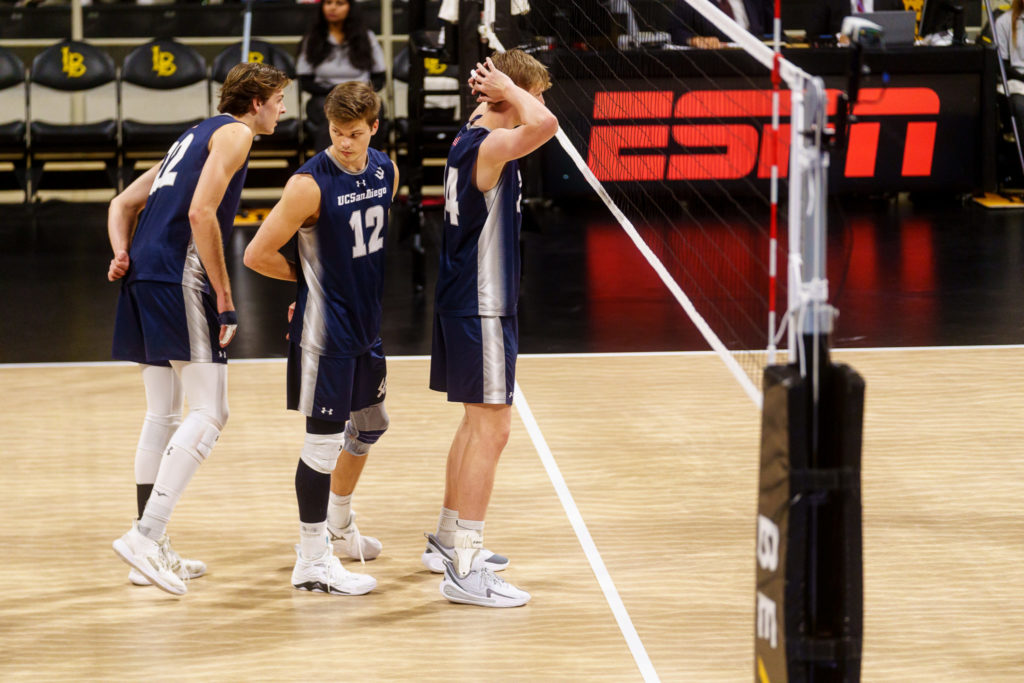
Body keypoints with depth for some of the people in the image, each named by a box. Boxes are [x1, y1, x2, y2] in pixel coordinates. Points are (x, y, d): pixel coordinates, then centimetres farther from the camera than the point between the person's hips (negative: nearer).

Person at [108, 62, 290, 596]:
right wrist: (224, 298, -13)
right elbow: (201, 213, -16)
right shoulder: (235, 133, -1)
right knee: (209, 413, -10)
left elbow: (123, 204, 24)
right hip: (180, 277, -9)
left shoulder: (196, 136, 26)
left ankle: (153, 552, 16)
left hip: (144, 276, 9)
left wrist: (122, 254, 7)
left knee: (163, 414, 14)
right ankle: (146, 535, -21)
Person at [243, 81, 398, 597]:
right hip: (324, 328, -8)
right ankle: (312, 560, 2)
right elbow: (258, 254, -18)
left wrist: (355, 281, 12)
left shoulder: (386, 171, 1)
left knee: (369, 425, 21)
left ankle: (338, 526, 41)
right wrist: (306, 275, -3)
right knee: (324, 438, -5)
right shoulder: (311, 184, -21)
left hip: (369, 322, 8)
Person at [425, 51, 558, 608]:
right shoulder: (489, 148, -20)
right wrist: (508, 88, -23)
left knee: (477, 423, 22)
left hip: (464, 304, 11)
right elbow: (542, 125, -39)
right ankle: (464, 570, -12)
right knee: (491, 429, -10)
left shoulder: (469, 140, 9)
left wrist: (493, 93, 16)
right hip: (481, 309, -11)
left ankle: (449, 540, 34)